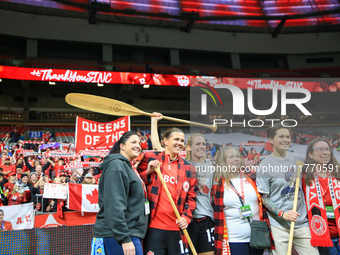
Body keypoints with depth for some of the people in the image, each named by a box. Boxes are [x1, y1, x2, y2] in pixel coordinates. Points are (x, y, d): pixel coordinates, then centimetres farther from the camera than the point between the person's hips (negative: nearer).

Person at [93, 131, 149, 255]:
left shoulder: (126, 166, 19)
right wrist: (125, 239, -24)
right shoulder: (116, 166, -12)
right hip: (116, 236, -10)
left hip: (130, 233, 10)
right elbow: (114, 206, -21)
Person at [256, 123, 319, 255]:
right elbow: (264, 198, -5)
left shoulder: (299, 160, 7)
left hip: (302, 223, 4)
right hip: (279, 226, -4)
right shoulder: (264, 165, -7)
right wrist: (282, 214, -17)